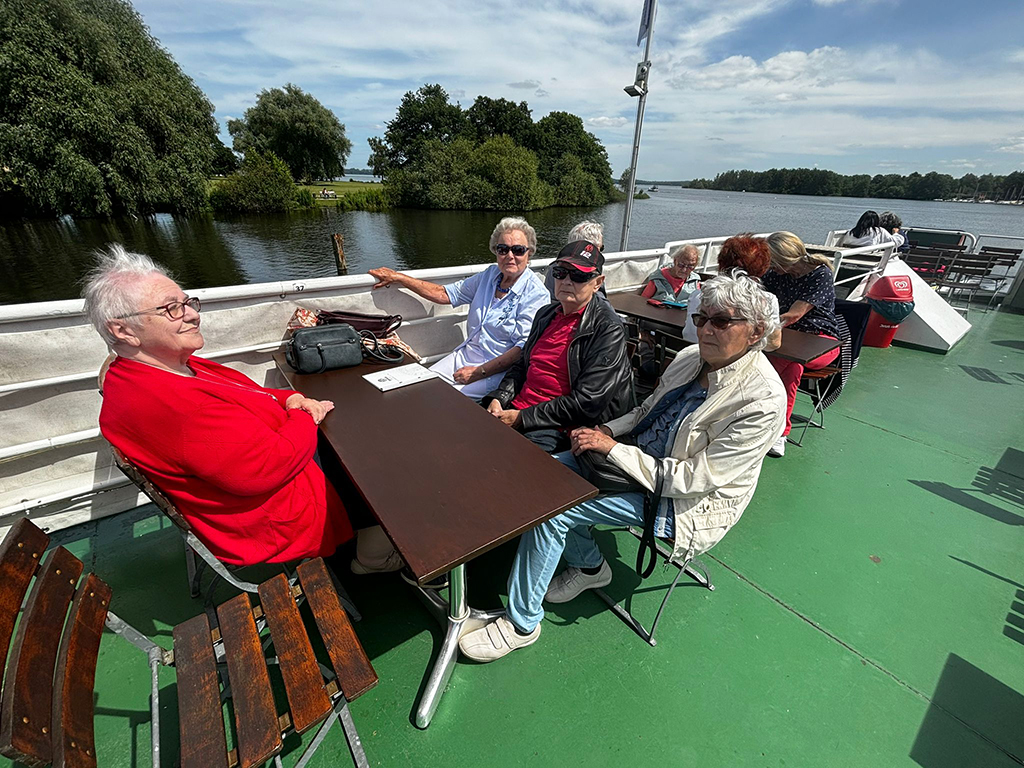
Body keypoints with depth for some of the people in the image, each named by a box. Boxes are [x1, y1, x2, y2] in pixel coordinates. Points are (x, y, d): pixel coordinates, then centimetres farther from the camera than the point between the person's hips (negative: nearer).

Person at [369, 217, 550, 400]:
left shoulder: (536, 294, -11)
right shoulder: (490, 274, 9)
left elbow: (524, 348, -17)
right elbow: (445, 294, 15)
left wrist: (480, 372, -20)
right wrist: (398, 278, 14)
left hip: (496, 370, -6)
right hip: (464, 355, 7)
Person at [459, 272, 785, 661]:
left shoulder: (763, 399, -24)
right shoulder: (690, 356, -2)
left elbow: (692, 477, -24)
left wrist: (612, 447, -23)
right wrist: (605, 430, -8)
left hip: (682, 500, -8)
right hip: (637, 454, 8)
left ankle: (521, 623, 4)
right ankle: (589, 565, 18)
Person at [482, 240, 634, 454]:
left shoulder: (608, 329, -11)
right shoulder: (546, 314, 13)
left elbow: (587, 403, -17)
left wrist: (522, 418, -17)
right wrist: (498, 399, 1)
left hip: (557, 427, -7)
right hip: (517, 408, 7)